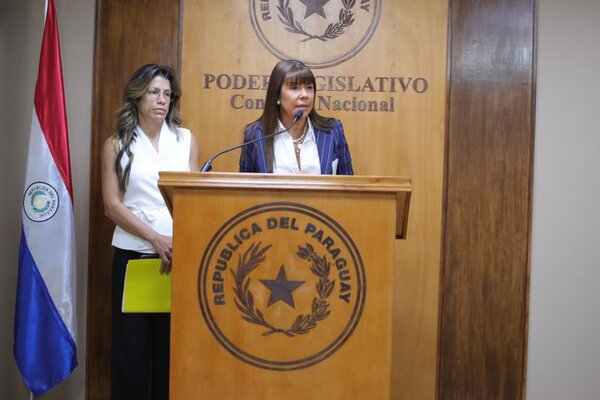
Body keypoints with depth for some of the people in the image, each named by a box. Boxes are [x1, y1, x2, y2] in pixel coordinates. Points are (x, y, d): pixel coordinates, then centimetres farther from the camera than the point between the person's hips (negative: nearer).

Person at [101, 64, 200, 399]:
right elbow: (112, 205, -2)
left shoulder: (186, 139, 9)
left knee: (173, 342, 3)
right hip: (134, 253, -1)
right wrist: (156, 239, -14)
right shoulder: (116, 144, 5)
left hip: (179, 253, 1)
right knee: (131, 342, 1)